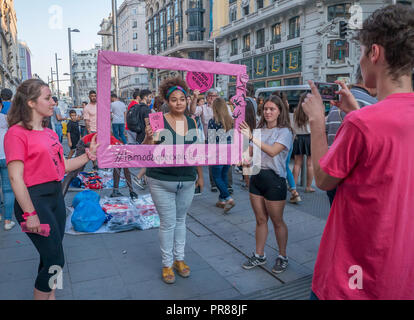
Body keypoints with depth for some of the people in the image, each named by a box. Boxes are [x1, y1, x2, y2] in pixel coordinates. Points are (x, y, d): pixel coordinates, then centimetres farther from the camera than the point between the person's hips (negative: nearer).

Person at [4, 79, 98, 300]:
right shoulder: (17, 133, -13)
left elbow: (61, 166, 14)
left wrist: (89, 155, 4)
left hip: (56, 195, 8)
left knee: (51, 256, 17)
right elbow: (16, 178, -17)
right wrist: (30, 214, -19)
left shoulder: (49, 133, 12)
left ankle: (50, 296, 33)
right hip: (34, 199, -8)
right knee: (55, 260, -2)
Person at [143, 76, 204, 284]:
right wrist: (148, 137, -33)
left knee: (180, 220, 17)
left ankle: (179, 259, 35)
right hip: (161, 181, -4)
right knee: (167, 223, 6)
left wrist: (200, 175, 16)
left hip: (187, 181, 4)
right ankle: (167, 263, 25)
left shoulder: (192, 122, 3)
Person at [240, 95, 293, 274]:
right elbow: (252, 152, 10)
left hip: (274, 179, -5)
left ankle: (282, 257, 26)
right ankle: (259, 255, 28)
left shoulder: (284, 131, -8)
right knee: (260, 220, 15)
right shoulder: (259, 130, 9)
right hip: (256, 177, 6)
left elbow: (273, 151, -24)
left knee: (277, 221, 7)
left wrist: (251, 137, -28)